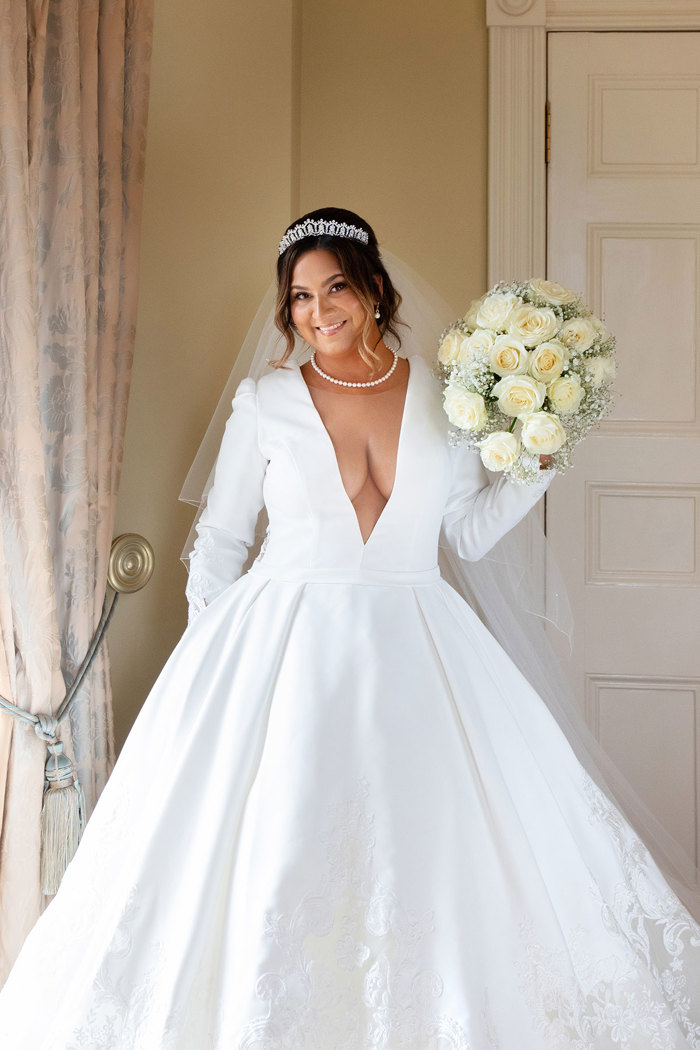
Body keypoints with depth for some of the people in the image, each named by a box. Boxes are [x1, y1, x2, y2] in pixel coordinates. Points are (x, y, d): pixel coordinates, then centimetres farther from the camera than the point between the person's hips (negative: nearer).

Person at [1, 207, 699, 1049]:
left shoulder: (442, 394, 4)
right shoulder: (265, 401, 0)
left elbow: (467, 535, 9)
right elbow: (220, 538, 9)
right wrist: (208, 656, 5)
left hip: (412, 647, 2)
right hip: (285, 644, -1)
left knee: (439, 849, 1)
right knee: (270, 847, -1)